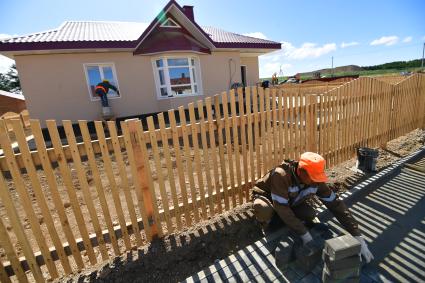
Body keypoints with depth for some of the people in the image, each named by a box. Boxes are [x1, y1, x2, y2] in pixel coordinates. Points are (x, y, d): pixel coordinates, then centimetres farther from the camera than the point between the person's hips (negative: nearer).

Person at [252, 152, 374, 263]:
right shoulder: (281, 175, -41)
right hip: (265, 195, -4)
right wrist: (304, 234, -33)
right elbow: (282, 208, -39)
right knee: (263, 209, -40)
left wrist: (358, 237, -20)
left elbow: (336, 204, -18)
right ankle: (267, 226, -3)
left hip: (290, 201, 5)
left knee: (310, 215, -21)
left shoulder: (316, 181, -22)